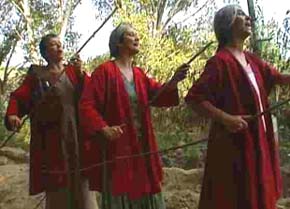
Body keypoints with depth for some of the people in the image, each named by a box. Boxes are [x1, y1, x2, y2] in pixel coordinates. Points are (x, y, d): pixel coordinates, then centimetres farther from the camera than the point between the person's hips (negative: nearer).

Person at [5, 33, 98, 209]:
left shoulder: (73, 71, 15)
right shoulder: (36, 75, 9)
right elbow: (19, 97, -2)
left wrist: (81, 74, -12)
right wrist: (12, 114, -21)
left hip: (76, 135, 2)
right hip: (52, 137, -2)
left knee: (80, 180, -2)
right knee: (56, 185, -5)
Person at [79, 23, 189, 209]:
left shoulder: (140, 75, 14)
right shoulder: (105, 71, -5)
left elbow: (159, 95, -1)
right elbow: (87, 105, -13)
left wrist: (174, 81, -20)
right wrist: (104, 128, -27)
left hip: (141, 146, 6)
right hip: (116, 146, -6)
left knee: (145, 193, 9)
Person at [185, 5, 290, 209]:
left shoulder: (252, 60, 11)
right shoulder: (220, 61, -14)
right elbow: (193, 98, -19)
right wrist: (226, 118, -25)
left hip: (257, 140, 8)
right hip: (233, 142, -8)